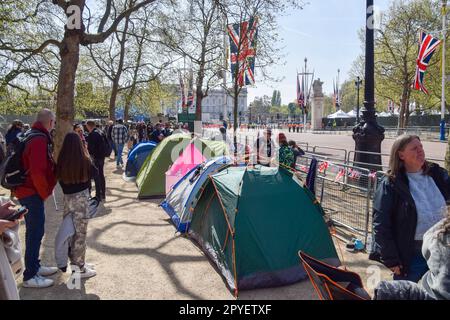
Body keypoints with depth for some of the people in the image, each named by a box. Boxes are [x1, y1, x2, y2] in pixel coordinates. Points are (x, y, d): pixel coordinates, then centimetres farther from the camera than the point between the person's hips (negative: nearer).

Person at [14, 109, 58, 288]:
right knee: (35, 232, -3)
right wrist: (45, 192, -14)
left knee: (35, 231, 17)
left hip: (28, 190, 10)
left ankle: (35, 266, 28)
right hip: (32, 192, -10)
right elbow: (37, 171, -26)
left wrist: (44, 190, 13)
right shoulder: (40, 140, -20)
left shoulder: (33, 136, 12)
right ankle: (30, 276, 5)